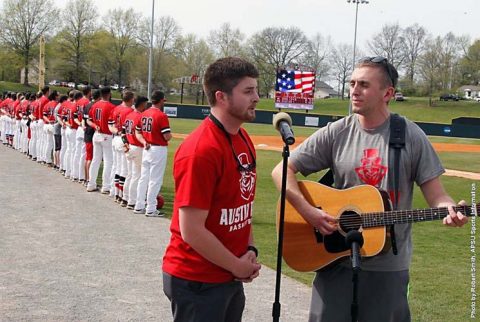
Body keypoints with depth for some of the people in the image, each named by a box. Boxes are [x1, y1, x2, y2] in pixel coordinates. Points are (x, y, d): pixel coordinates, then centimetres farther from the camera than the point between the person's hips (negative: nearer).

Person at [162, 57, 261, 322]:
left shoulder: (244, 140, 5)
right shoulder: (201, 150, -22)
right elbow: (191, 232, -23)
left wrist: (250, 250, 3)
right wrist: (238, 266, -13)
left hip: (231, 277, 8)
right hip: (197, 283, -8)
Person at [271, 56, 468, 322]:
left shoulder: (411, 136, -4)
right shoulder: (336, 133, -4)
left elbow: (435, 195, -4)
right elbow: (282, 171, -4)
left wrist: (450, 211, -26)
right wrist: (308, 212, -17)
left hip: (389, 266, 0)